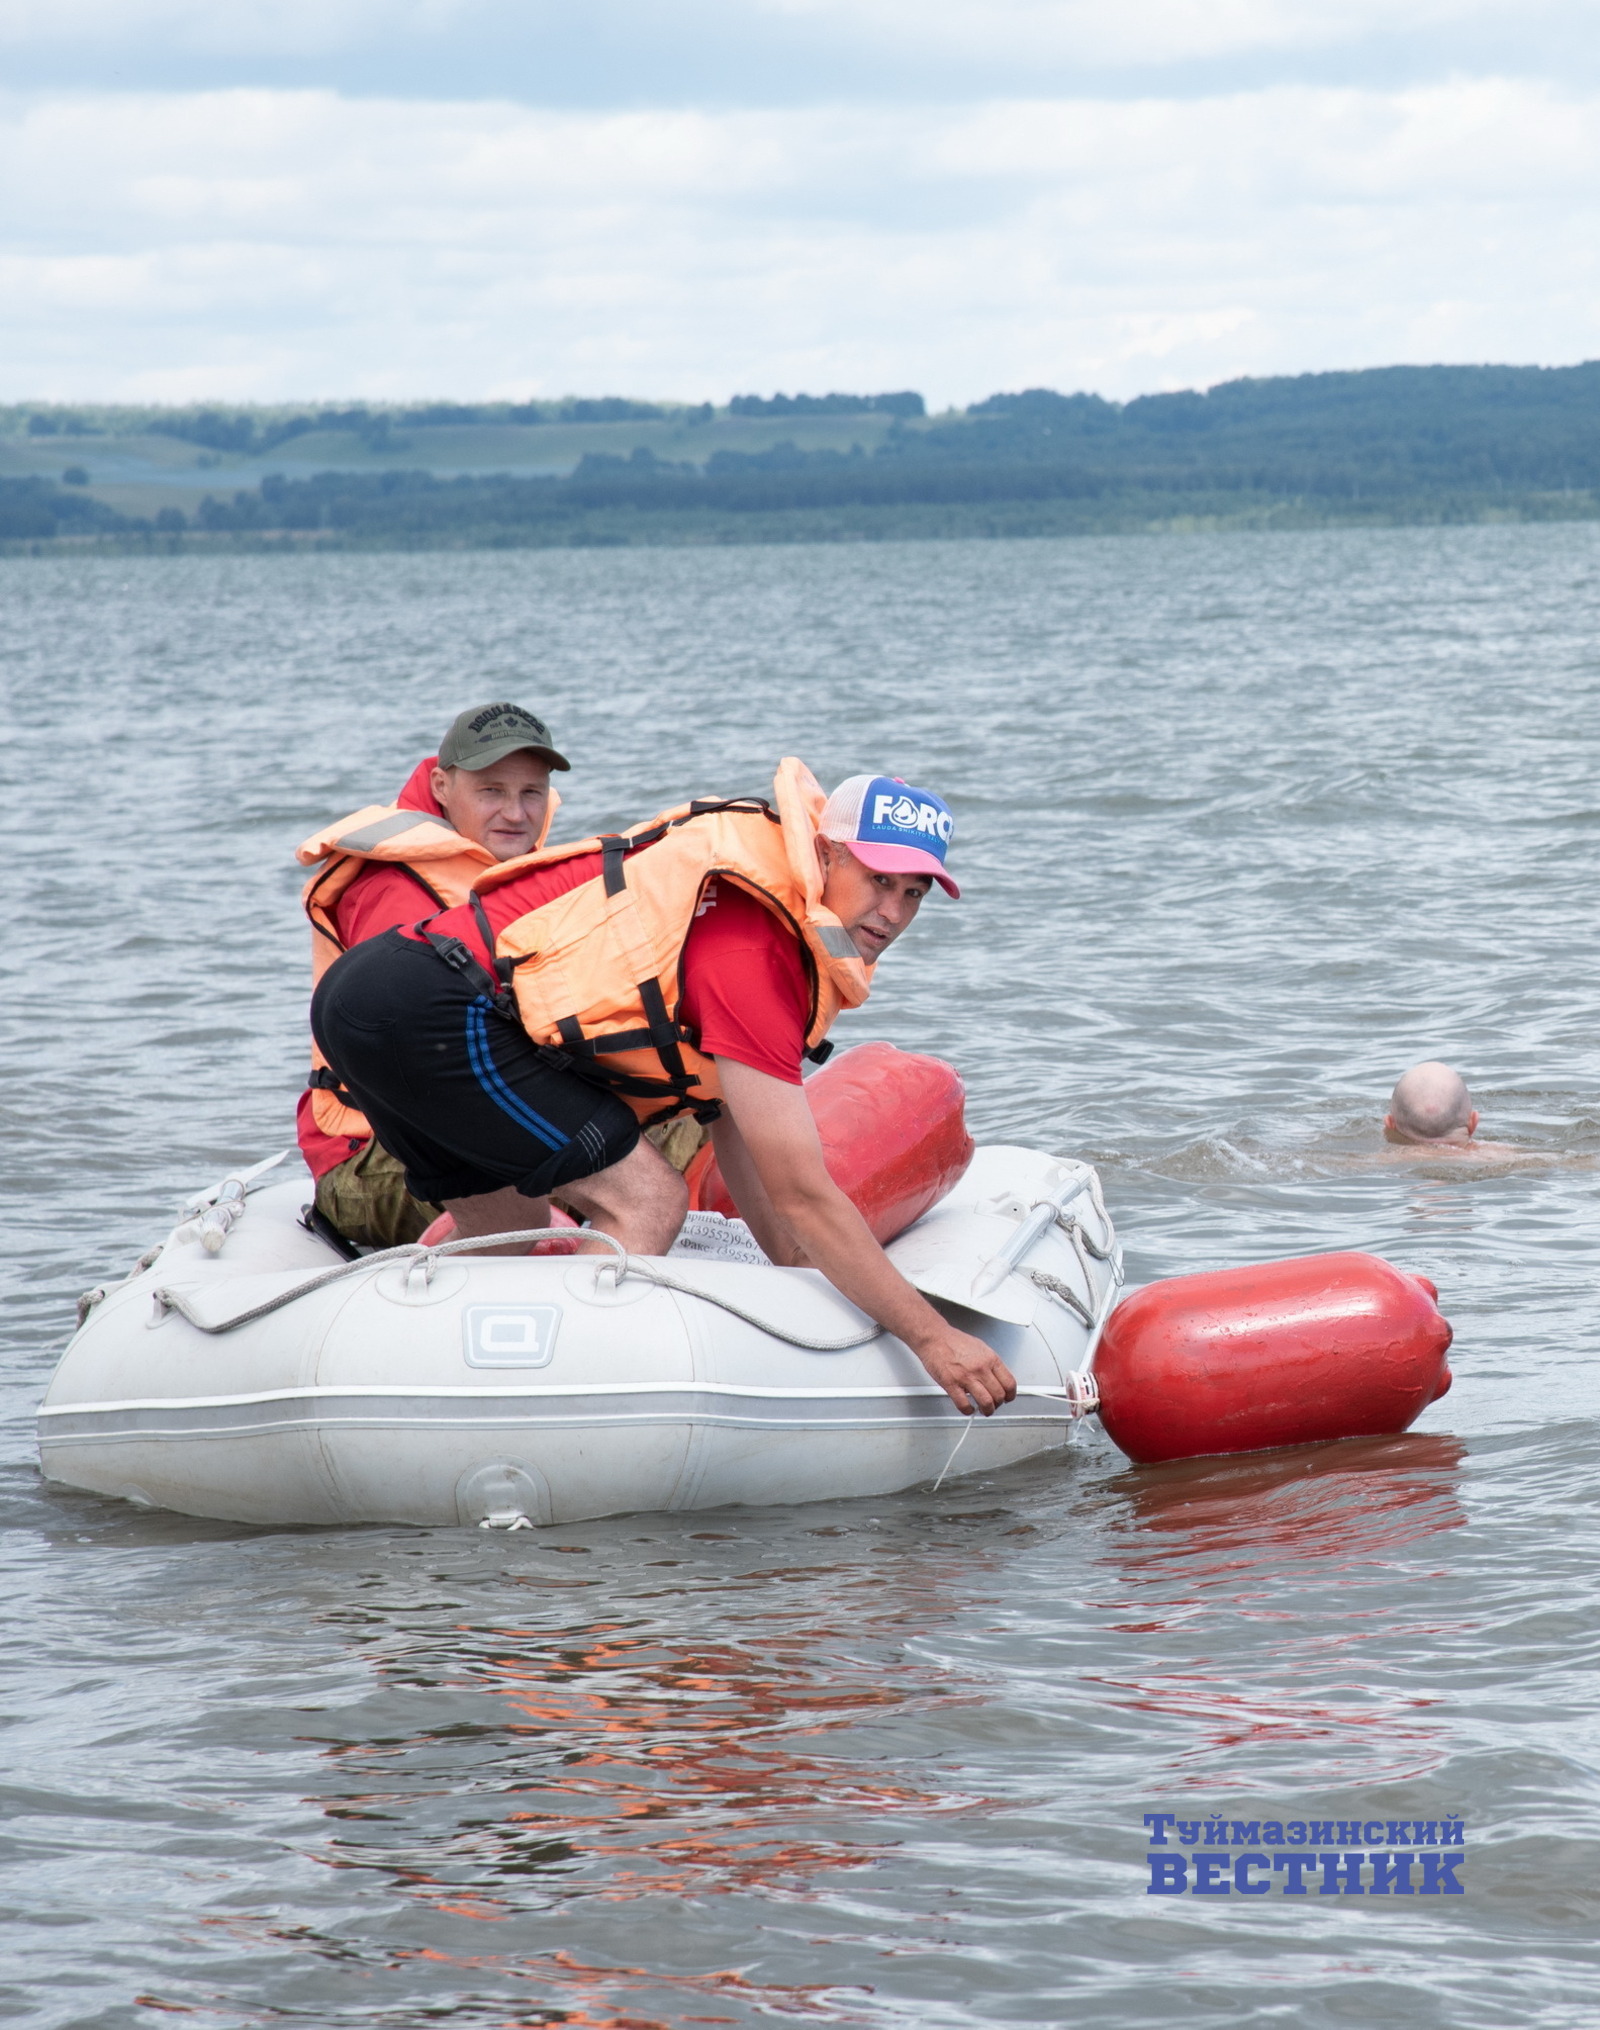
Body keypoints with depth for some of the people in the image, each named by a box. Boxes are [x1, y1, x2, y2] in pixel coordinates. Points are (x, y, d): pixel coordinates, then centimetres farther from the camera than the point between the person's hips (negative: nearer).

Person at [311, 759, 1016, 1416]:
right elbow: (801, 1195, -18)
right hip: (431, 1011, -11)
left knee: (510, 1243, 22)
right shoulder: (750, 948, -18)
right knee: (645, 1200, -12)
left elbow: (733, 1116, 18)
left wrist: (799, 1275, 15)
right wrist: (931, 1336, -14)